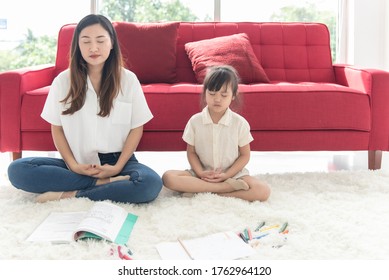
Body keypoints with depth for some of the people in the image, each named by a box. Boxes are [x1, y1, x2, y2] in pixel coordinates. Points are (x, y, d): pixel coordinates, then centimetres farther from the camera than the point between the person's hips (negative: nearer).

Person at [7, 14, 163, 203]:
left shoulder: (128, 79, -1)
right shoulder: (63, 81, 1)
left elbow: (136, 128, 2)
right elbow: (56, 129, 4)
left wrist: (118, 166, -11)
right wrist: (73, 165, -11)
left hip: (116, 161, -1)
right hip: (78, 164, 1)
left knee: (151, 183, -34)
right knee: (17, 170, -22)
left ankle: (72, 195, -20)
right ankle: (103, 183, -23)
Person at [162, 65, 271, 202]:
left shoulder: (240, 123, -6)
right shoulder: (195, 121, -3)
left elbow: (245, 155, 0)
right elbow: (191, 152, 3)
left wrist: (226, 175, -14)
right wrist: (200, 173, -16)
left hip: (232, 174, 0)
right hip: (202, 173, 0)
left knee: (263, 191, -27)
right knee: (168, 177, -26)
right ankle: (226, 187, -25)